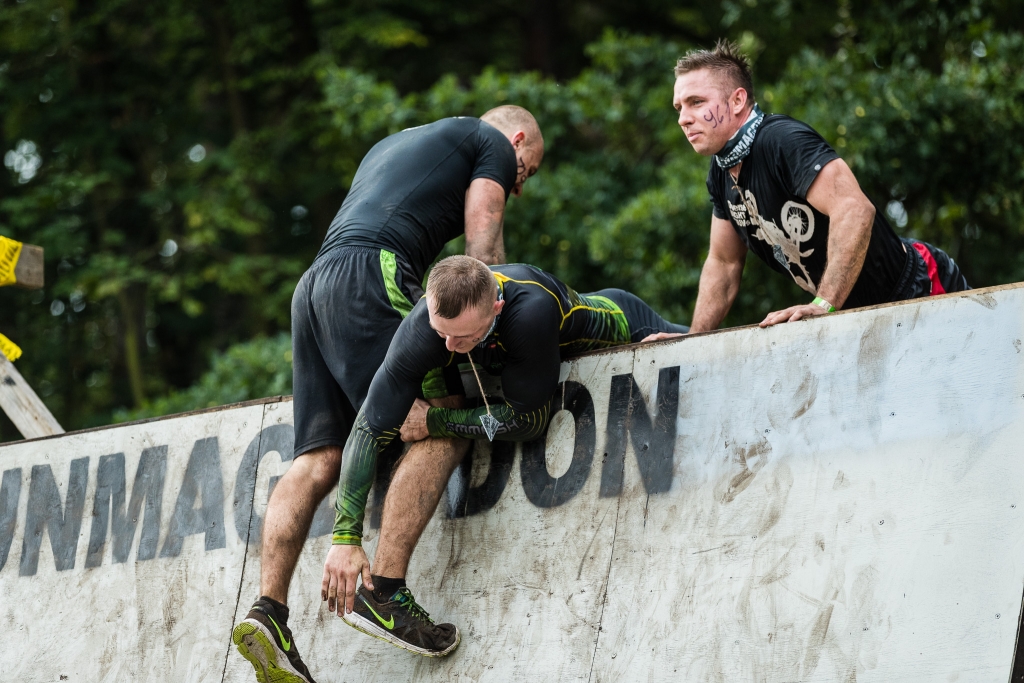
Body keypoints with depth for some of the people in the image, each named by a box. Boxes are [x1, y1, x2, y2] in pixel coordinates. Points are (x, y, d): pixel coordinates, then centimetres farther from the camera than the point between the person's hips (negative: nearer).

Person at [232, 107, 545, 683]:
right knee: (436, 424, -10)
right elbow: (483, 251, 5)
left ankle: (269, 610, -13)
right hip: (370, 274, -8)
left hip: (313, 286, 8)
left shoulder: (395, 143, 38)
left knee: (319, 458, 0)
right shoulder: (494, 143, 16)